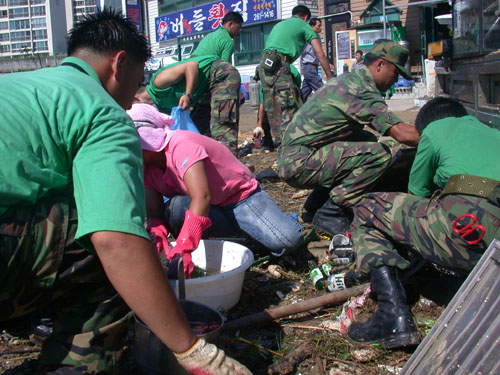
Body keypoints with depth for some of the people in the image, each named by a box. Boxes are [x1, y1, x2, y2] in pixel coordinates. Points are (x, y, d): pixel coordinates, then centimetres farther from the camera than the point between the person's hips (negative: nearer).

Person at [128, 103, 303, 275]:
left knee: (287, 240, -29)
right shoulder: (146, 169, -3)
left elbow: (202, 196, -41)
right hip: (211, 209, 6)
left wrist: (183, 248, -52)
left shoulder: (181, 145, -27)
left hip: (240, 195, -5)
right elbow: (154, 214, -12)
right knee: (173, 208, -30)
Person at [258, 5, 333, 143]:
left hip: (264, 63, 7)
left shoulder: (279, 24, 31)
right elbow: (320, 54, 6)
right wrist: (329, 77, 11)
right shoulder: (304, 25, 12)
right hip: (279, 64, -7)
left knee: (272, 107, 9)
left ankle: (279, 141, 11)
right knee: (288, 107, -10)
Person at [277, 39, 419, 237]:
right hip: (298, 163, -10)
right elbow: (403, 134, -21)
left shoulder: (348, 79, 16)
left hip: (290, 158, 10)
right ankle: (330, 214, -8)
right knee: (378, 153, -17)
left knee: (367, 140, 16)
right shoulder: (361, 90, -15)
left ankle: (316, 204, 16)